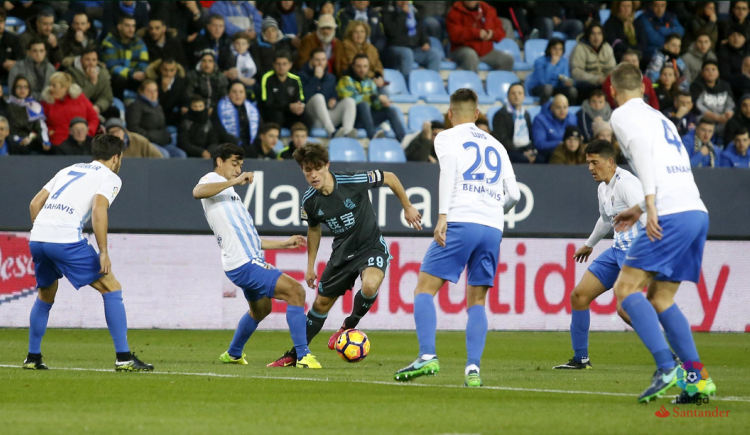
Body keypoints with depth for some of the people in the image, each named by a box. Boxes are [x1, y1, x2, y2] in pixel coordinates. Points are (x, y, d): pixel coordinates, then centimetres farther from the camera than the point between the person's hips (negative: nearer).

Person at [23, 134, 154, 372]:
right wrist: (103, 252, -10)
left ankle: (33, 358, 30)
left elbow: (35, 203, 21)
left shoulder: (69, 170, 27)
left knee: (45, 296, 28)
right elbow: (99, 209, -12)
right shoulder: (110, 178, 7)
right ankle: (123, 358, -2)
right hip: (67, 239, -7)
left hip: (37, 237, 7)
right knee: (111, 288, 3)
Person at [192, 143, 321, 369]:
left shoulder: (229, 192, 26)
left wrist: (284, 243, 29)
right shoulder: (213, 180, -2)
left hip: (251, 261, 11)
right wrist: (233, 182, -31)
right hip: (244, 265, -11)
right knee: (295, 291, -21)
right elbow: (198, 191, -30)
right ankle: (303, 356, -22)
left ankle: (233, 354, 51)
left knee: (260, 309, 33)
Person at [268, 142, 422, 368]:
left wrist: (408, 207, 1)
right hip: (342, 252, 4)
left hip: (371, 246, -4)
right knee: (321, 303, 10)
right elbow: (314, 229, 12)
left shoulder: (353, 181, -25)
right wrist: (310, 266, 17)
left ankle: (350, 325, -4)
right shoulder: (310, 201, -10)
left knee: (370, 285, -34)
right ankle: (294, 355, 26)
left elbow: (390, 178, -8)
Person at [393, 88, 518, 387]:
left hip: (461, 221, -5)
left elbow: (449, 169, -10)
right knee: (477, 301, 9)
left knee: (424, 288, -1)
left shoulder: (446, 138, 11)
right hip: (493, 228, 5)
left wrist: (443, 215, -16)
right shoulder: (496, 146, 24)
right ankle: (473, 369, -6)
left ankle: (427, 356, -20)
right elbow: (513, 194, 20)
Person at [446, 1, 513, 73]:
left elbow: (500, 31, 14)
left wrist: (493, 34, -12)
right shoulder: (456, 12, -5)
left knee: (507, 59, -16)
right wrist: (476, 33, -24)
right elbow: (454, 34, -20)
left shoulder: (488, 10, 11)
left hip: (486, 51, 5)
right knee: (471, 56, -40)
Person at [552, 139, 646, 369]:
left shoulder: (626, 183, -16)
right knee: (579, 295, 9)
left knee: (625, 309, -23)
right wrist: (589, 244, 47)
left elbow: (645, 214, -26)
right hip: (618, 249, 10)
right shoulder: (603, 188, 14)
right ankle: (580, 359, 19)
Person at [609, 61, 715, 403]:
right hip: (697, 212, 8)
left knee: (625, 288, -7)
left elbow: (642, 148, -15)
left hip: (672, 216, -8)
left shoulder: (624, 115, 4)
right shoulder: (660, 118, 28)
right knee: (660, 298, 15)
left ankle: (665, 368, -22)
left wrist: (650, 204, -21)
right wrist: (640, 209, 36)